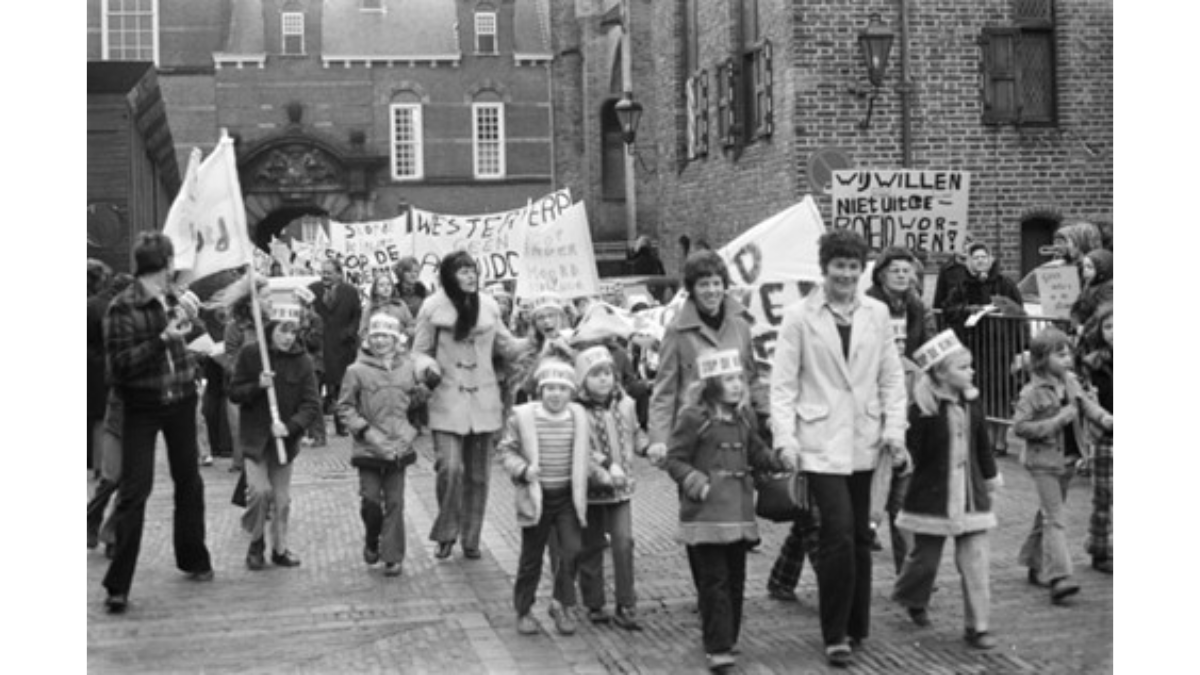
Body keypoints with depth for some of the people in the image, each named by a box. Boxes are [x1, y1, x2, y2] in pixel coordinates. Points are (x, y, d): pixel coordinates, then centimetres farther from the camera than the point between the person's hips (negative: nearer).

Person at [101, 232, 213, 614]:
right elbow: (120, 364, -21)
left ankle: (194, 559, 33)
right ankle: (118, 584, -4)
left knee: (189, 482, 15)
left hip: (181, 401, 6)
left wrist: (190, 314, 3)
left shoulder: (173, 299, 3)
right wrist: (162, 339, -26)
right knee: (135, 490, -8)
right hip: (143, 407, -6)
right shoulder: (122, 308, -15)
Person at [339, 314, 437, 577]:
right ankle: (372, 541, 26)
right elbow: (344, 407, -1)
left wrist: (426, 386, -2)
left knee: (394, 503, 4)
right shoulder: (357, 371, -5)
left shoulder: (408, 367, 3)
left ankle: (393, 556, 12)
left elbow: (416, 400, 16)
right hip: (369, 448, -1)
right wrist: (364, 429, -11)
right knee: (370, 500, -1)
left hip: (399, 446, 2)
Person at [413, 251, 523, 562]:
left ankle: (471, 539, 22)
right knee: (450, 468, -17)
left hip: (483, 401, 3)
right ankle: (446, 534, 3)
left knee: (478, 475, 8)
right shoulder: (433, 307, -5)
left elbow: (506, 347, 14)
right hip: (447, 401, -3)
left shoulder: (488, 305, 4)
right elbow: (420, 354, 2)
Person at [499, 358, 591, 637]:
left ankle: (563, 605, 10)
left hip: (568, 495, 2)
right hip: (536, 496, -2)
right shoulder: (523, 416, -8)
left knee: (572, 549, -9)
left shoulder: (578, 417, 1)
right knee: (532, 557, 7)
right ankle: (524, 610, 25)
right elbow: (507, 450, -2)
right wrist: (523, 469, -18)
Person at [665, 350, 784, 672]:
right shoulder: (693, 418, -9)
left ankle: (728, 637, 27)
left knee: (736, 578, 13)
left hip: (739, 509, 6)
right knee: (714, 580, -6)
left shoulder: (745, 416, 10)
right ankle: (718, 648, -2)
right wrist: (695, 480, -23)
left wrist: (779, 459, 1)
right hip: (705, 512, -6)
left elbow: (756, 453, 20)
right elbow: (675, 460, -6)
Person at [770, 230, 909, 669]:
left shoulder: (878, 314, 7)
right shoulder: (800, 317, -3)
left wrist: (895, 430, -1)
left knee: (860, 537, 12)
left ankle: (856, 625, 27)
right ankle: (836, 635, 1)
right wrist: (785, 439, -12)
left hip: (864, 442, 4)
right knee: (839, 533, -12)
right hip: (821, 443, -4)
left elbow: (892, 377, 9)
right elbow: (783, 384, -4)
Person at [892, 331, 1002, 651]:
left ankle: (978, 627, 7)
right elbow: (915, 455, -10)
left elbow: (982, 443, 19)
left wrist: (990, 475, 25)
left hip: (971, 494, 5)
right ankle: (912, 599, 41)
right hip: (932, 496, -4)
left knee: (976, 560, 0)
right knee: (926, 557, 10)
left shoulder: (972, 402, 4)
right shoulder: (922, 411, -14)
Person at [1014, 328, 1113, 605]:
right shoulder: (1032, 393, -16)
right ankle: (1059, 577, -17)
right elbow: (1019, 427, -19)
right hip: (1044, 461, -7)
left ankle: (1036, 564, 34)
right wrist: (1057, 421, -24)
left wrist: (1105, 418, -15)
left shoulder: (1072, 382, 4)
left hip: (1068, 459, 7)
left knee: (1050, 513, 19)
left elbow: (1087, 404, 6)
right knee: (1056, 519, -13)